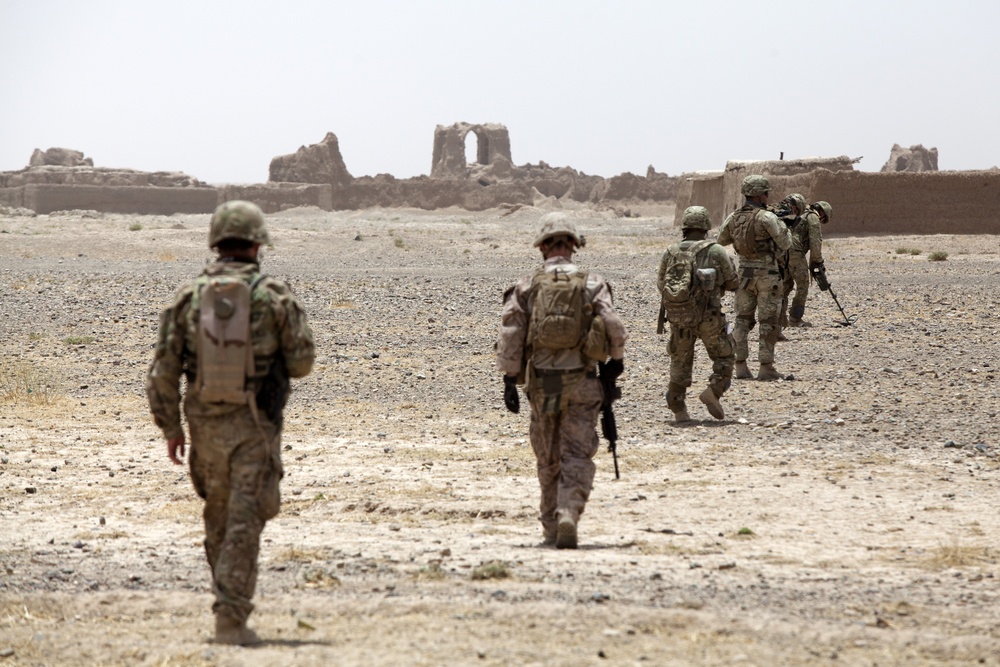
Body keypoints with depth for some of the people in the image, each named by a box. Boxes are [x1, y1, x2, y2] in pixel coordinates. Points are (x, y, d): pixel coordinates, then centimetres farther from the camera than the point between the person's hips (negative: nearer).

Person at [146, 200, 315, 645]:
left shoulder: (189, 297, -1)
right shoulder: (273, 296, -8)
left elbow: (163, 370, -1)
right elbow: (301, 364, -2)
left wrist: (171, 429, 8)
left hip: (206, 424, 3)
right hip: (255, 426, -3)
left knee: (219, 519, 19)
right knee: (244, 525, -3)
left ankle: (231, 605, 31)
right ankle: (230, 620, -11)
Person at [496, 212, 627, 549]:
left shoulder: (526, 286, 1)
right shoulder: (592, 284, -2)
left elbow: (509, 335, -3)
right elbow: (614, 327, -10)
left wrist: (509, 380, 1)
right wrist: (616, 360, 8)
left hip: (541, 382, 2)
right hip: (581, 382, -2)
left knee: (548, 460, 16)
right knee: (577, 457, -1)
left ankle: (551, 527, 23)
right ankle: (568, 516, -23)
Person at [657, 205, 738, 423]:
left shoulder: (670, 253, 3)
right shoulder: (715, 251, -6)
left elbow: (661, 284, 11)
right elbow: (732, 283, 1)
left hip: (678, 315, 3)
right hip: (709, 316, -3)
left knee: (680, 362, 15)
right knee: (723, 357, 12)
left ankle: (678, 409, 13)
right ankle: (714, 391, -10)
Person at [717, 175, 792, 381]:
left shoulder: (734, 218, 2)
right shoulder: (766, 217, -17)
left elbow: (721, 240, 17)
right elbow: (786, 244, -12)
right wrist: (782, 225, 6)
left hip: (744, 273, 5)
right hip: (767, 274, -5)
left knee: (742, 319, 12)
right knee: (768, 322, 1)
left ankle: (740, 366, 9)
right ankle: (766, 367, 1)